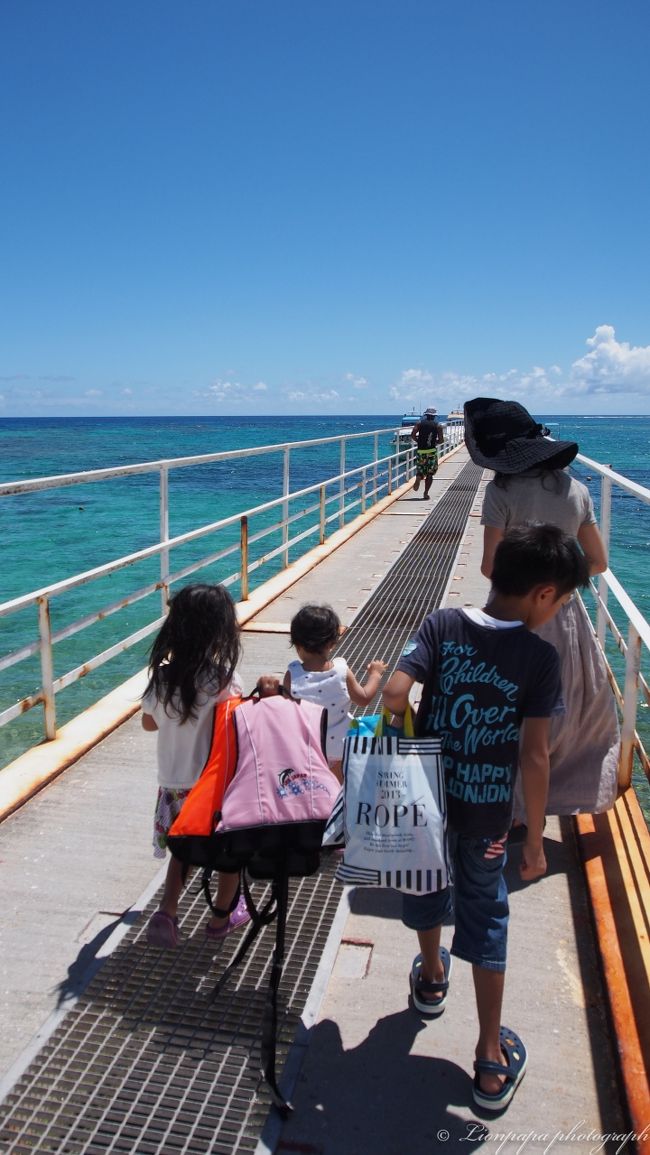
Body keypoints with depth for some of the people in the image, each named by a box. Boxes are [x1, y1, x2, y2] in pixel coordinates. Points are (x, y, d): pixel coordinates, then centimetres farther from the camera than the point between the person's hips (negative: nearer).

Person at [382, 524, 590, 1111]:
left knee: (426, 885, 28)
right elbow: (535, 757, -14)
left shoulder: (442, 624, -10)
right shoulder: (540, 656, -15)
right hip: (486, 814, -2)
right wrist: (535, 840, -4)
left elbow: (394, 692, -22)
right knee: (485, 920, 16)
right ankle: (492, 1062, 26)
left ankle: (432, 977, 55)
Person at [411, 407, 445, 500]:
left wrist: (418, 441, 9)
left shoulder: (420, 423, 5)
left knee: (420, 471, 14)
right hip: (431, 451, -1)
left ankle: (418, 477, -21)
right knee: (429, 474, 7)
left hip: (421, 450, 1)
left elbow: (413, 434, -7)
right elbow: (441, 440, -3)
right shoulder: (438, 425, 3)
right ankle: (425, 493, 0)